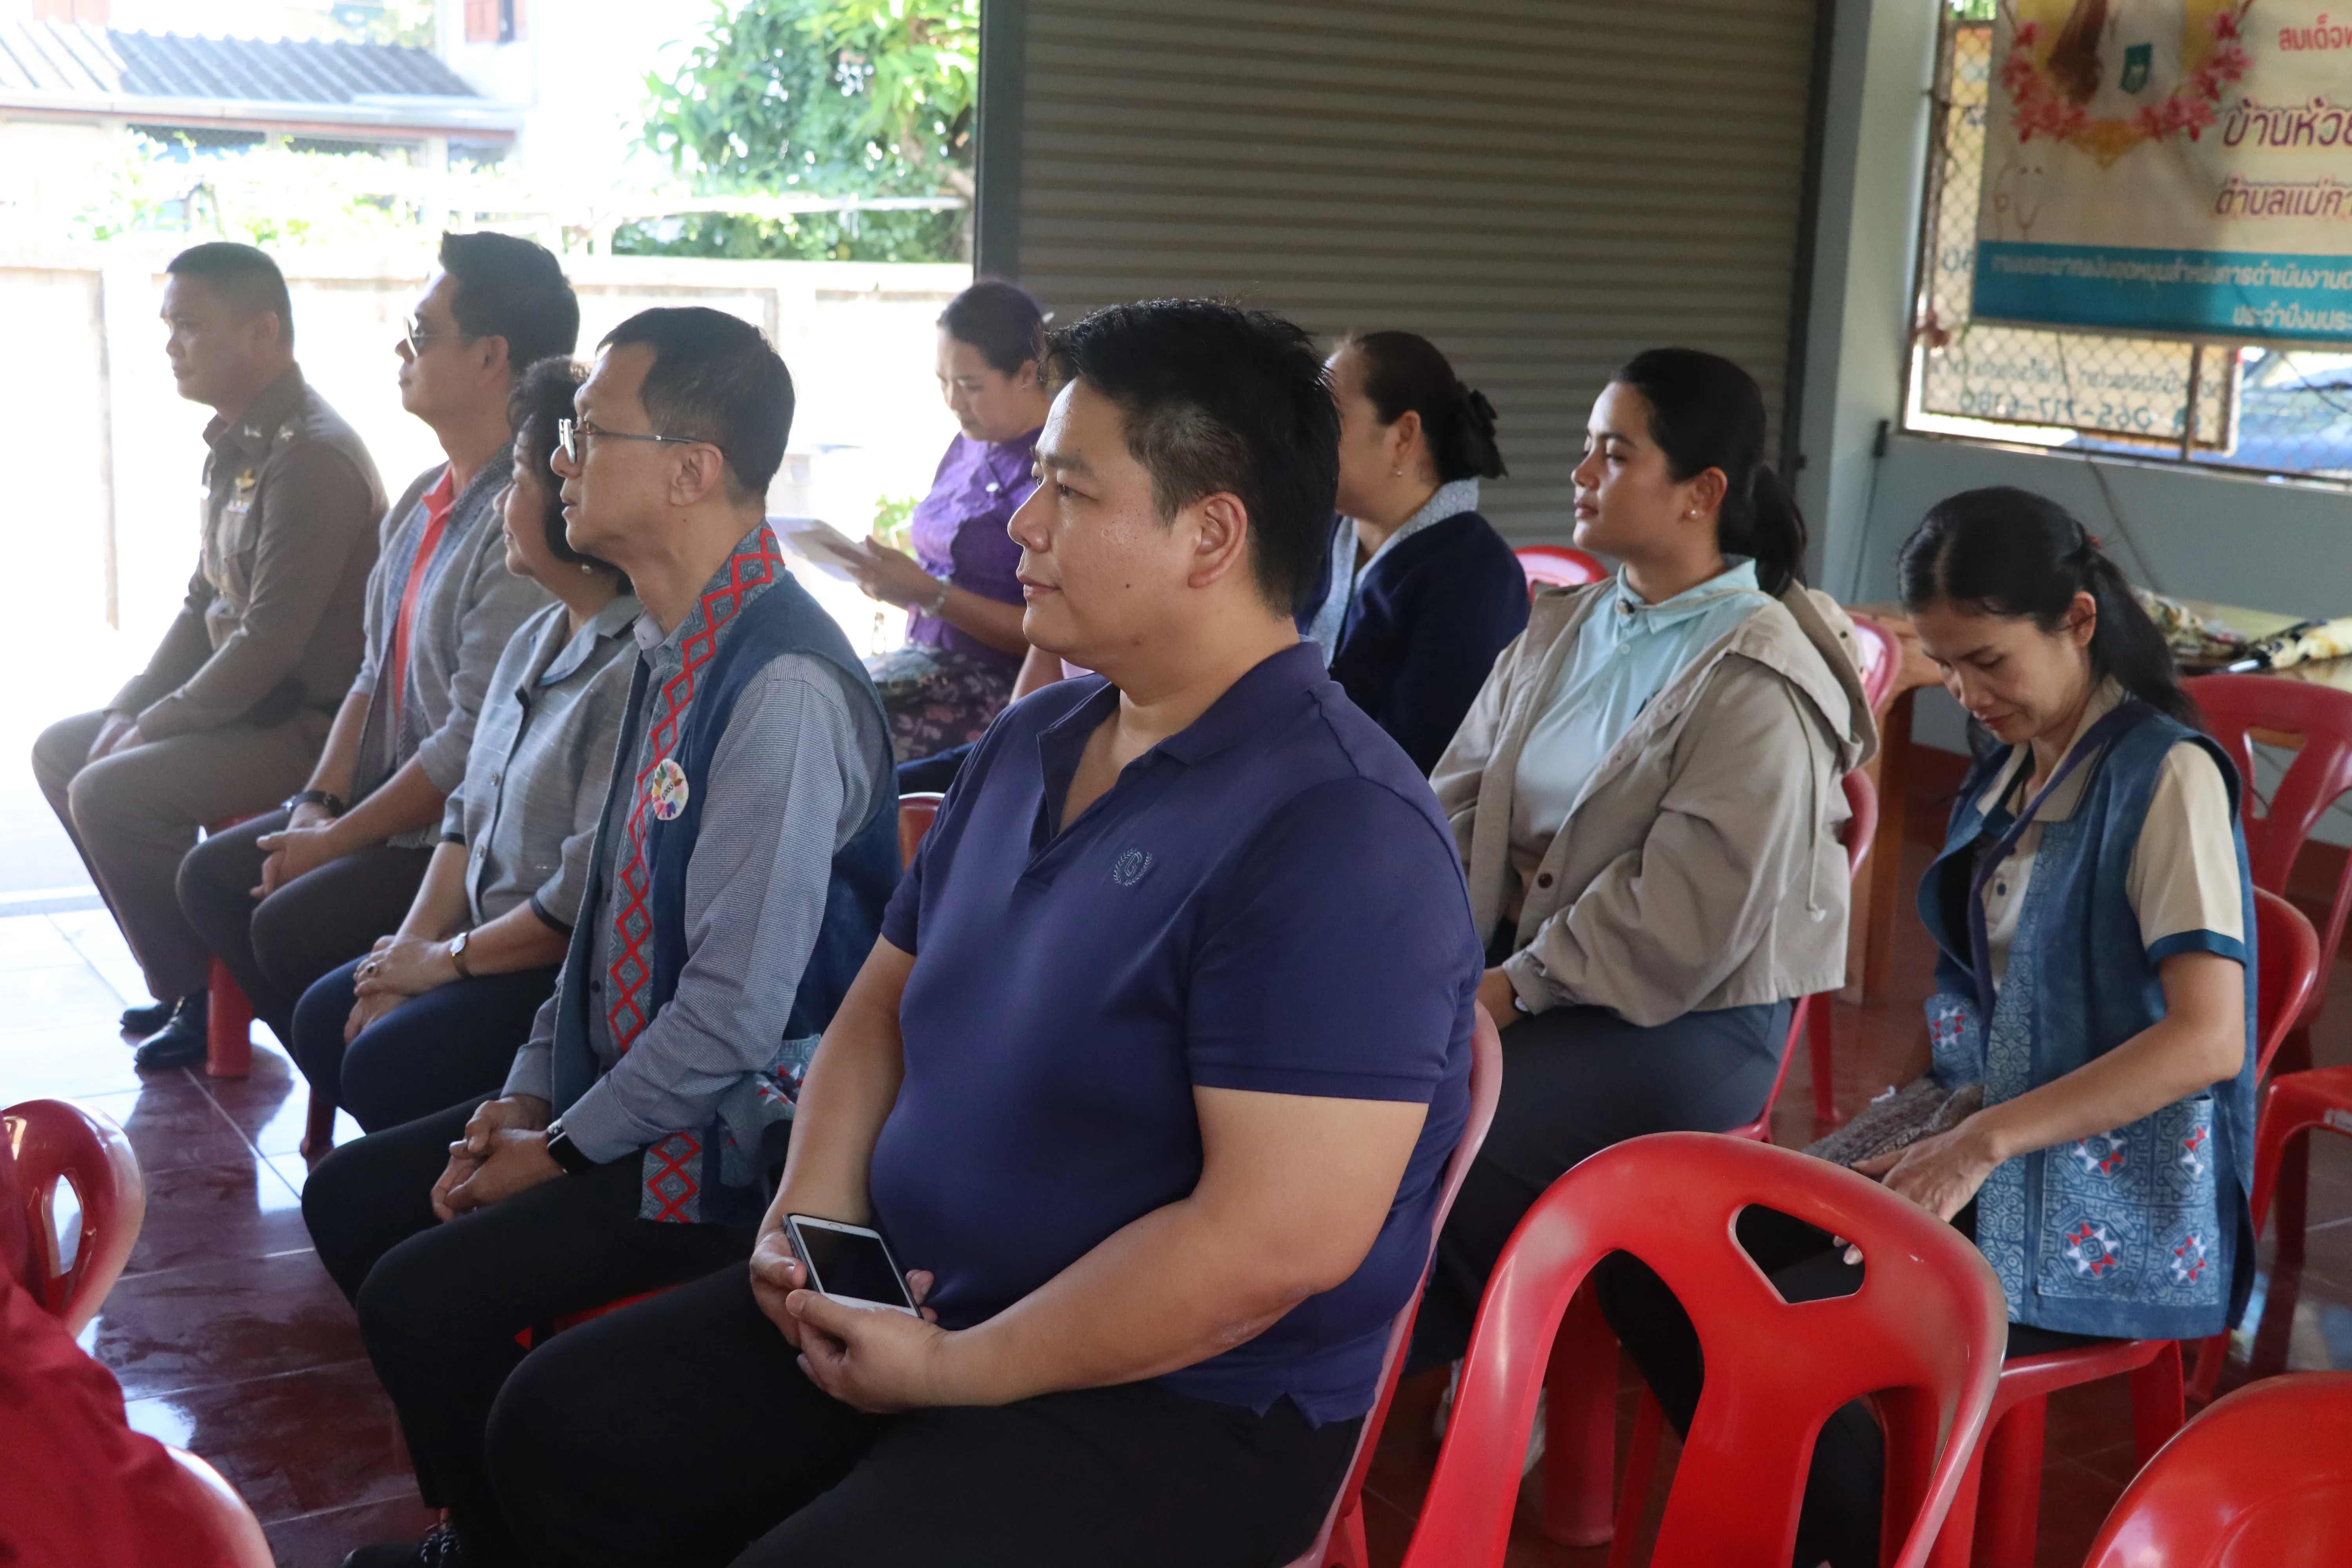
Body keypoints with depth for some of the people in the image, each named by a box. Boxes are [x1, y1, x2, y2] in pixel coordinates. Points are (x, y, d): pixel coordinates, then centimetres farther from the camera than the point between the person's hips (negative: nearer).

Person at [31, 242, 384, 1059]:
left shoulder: (311, 456, -22)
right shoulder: (237, 444, 11)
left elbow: (271, 641, -25)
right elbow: (204, 603, 17)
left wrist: (155, 726, -15)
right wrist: (128, 710, 6)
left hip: (308, 728, -10)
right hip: (244, 705, 11)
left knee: (111, 792, -22)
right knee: (60, 751, 13)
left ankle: (200, 996, -3)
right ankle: (181, 967, 16)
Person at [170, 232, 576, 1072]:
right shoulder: (424, 500, 9)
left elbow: (476, 746, -24)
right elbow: (375, 673, 14)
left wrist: (335, 842, -15)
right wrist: (319, 804, 0)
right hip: (393, 797, 10)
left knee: (291, 926, -20)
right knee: (214, 875, 8)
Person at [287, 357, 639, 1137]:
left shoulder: (638, 671, -24)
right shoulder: (535, 642, 11)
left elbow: (588, 896, -25)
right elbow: (468, 811, 15)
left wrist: (445, 961, -12)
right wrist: (411, 945, 2)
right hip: (494, 940, 10)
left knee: (387, 1063, -18)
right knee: (323, 1017, 6)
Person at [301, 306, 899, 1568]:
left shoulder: (785, 689, -26)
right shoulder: (669, 648, 6)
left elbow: (739, 1007, -26)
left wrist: (566, 1151, -14)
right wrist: (530, 1093, 7)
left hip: (734, 1133, -10)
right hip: (617, 1084, 10)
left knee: (423, 1297, -19)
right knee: (352, 1198, 14)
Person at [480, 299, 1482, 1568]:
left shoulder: (1338, 834, -22)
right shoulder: (1027, 745, 8)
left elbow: (1283, 1238, -27)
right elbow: (884, 1005, 17)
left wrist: (957, 1372, -19)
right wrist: (810, 1214, -2)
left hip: (1182, 1404, -8)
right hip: (913, 1309, 8)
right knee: (559, 1424, 5)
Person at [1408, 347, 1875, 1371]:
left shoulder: (1761, 689, -15)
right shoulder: (1562, 627, 11)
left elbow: (1685, 919, -19)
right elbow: (1461, 793, 7)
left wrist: (1515, 989, -18)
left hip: (1683, 1013, -7)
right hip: (1517, 953, 7)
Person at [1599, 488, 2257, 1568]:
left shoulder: (2166, 776, -12)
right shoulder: (2007, 774, 12)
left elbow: (2210, 1039, -21)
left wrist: (1981, 1144, -23)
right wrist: (1932, 1122, 1)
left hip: (2106, 1214, -8)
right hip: (1982, 1159, 8)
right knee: (1647, 1266, -8)